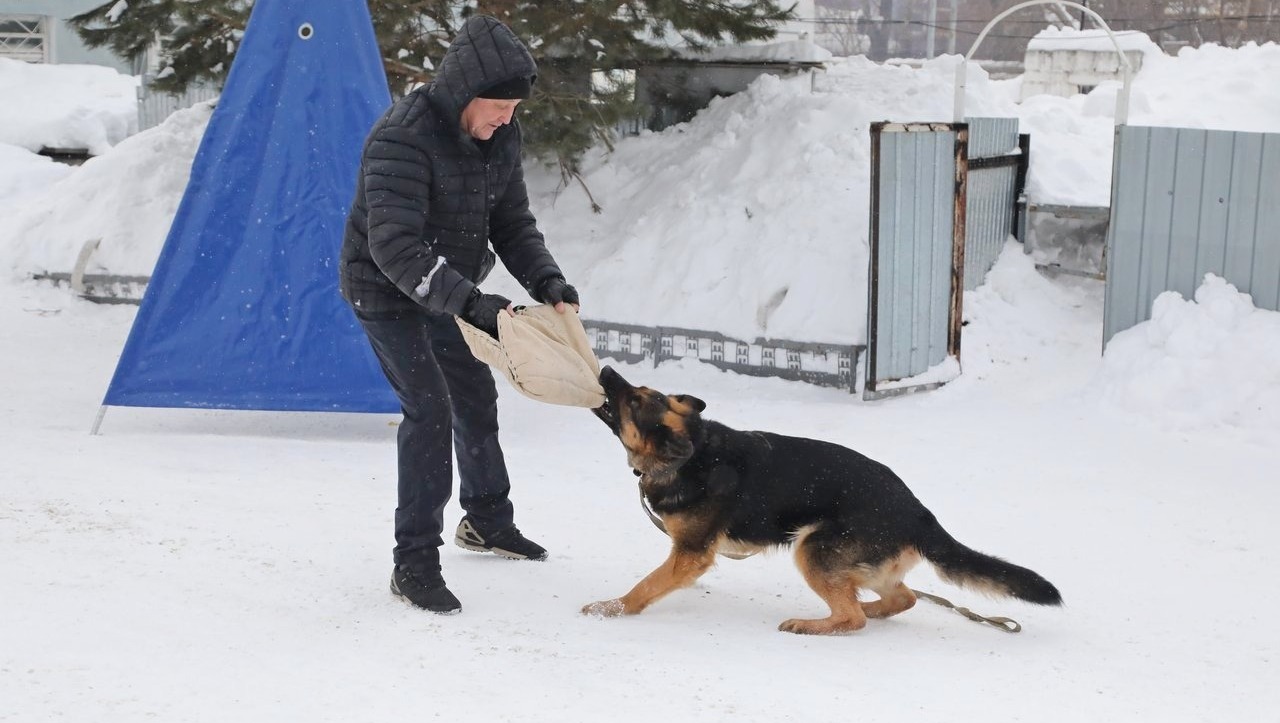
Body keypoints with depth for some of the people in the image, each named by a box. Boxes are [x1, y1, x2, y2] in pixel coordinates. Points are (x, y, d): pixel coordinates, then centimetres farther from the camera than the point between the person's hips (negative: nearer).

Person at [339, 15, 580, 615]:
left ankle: (486, 520, 42)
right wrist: (473, 305, -45)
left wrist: (551, 287, -17)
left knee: (475, 396, 19)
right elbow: (395, 246, -38)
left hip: (441, 289, 8)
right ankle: (414, 564, -7)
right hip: (385, 290, -8)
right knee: (428, 408, -16)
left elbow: (512, 224, 0)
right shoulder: (402, 136, -31)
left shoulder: (501, 137, -7)